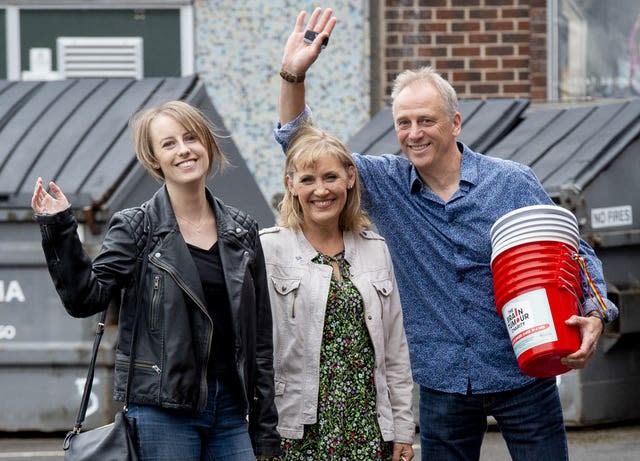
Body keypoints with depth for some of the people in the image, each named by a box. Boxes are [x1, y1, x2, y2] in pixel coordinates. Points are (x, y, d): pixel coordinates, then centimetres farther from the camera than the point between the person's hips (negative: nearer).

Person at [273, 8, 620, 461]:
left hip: (524, 375, -2)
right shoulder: (386, 185, 3)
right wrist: (293, 76, -12)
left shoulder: (514, 183, -3)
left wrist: (594, 314, -15)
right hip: (443, 385, 2)